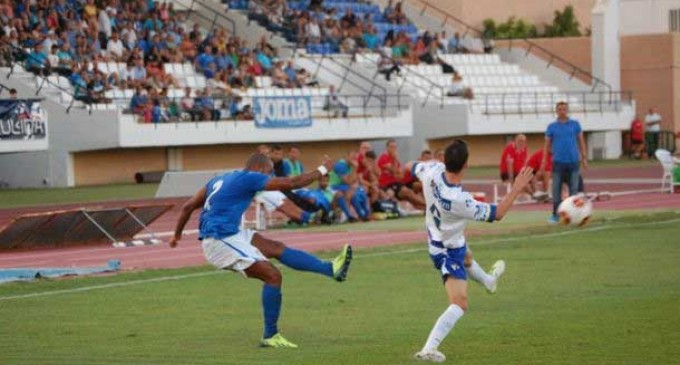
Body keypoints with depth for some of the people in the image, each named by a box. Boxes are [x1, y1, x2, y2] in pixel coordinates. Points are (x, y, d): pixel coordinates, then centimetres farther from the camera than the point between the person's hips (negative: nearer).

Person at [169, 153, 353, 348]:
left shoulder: (219, 180, 19)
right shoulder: (249, 178, -6)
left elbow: (188, 207, 18)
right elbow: (292, 183, -6)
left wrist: (177, 234, 27)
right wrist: (322, 170, 5)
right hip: (221, 241, -9)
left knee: (277, 248, 9)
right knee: (272, 276, -9)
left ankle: (331, 269, 8)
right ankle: (270, 336, -5)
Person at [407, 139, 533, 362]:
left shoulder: (433, 171, -27)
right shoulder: (460, 201, -41)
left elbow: (413, 167, -1)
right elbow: (497, 214, -26)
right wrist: (516, 190, -28)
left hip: (436, 240, 9)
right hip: (449, 251, -9)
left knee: (464, 256, 40)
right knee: (459, 305, -11)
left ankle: (488, 280, 72)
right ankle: (428, 349, -19)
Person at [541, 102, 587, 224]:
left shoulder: (575, 124, 6)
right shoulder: (552, 127, 5)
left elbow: (581, 142, 9)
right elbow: (547, 145, 7)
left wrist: (584, 158, 3)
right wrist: (544, 161, 0)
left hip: (573, 162, 0)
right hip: (558, 162, 0)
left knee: (574, 189, 2)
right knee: (556, 189, 0)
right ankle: (555, 215, 6)